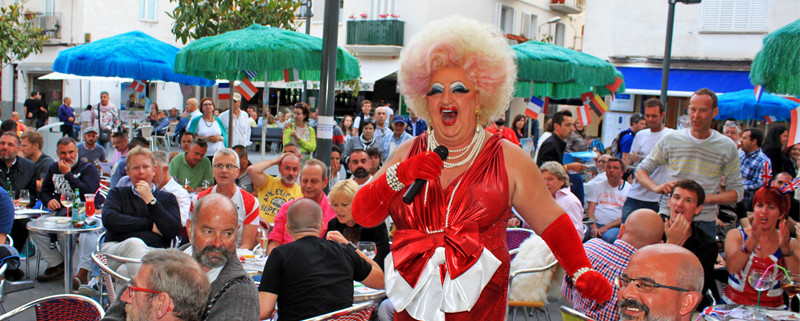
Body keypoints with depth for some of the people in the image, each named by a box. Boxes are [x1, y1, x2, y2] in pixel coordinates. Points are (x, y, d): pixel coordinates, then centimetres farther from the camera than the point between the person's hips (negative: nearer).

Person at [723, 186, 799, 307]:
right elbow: (732, 268, -12)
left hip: (771, 311, 1)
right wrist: (752, 240, -23)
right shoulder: (736, 235, 6)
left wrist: (785, 248, -18)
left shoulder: (791, 244, 9)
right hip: (734, 305, -1)